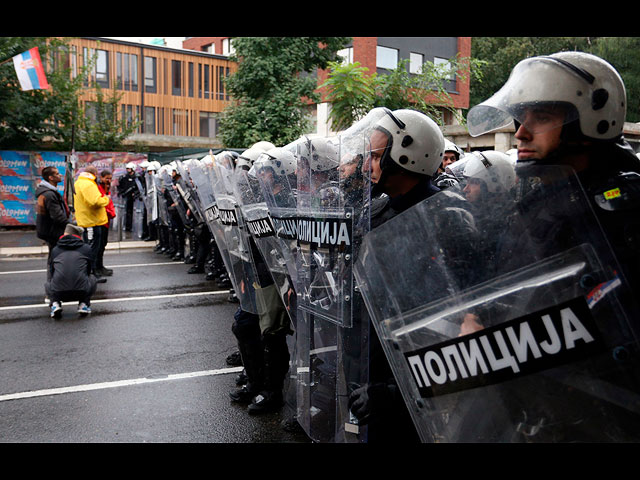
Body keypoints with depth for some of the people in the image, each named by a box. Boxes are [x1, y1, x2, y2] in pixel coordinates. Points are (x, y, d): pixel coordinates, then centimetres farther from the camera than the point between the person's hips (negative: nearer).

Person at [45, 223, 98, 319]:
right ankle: (84, 304, 14)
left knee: (48, 285, 37)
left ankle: (55, 303, 9)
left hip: (58, 292, 1)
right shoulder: (86, 248, 14)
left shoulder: (55, 250, 18)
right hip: (82, 292, -1)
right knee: (92, 278, 32)